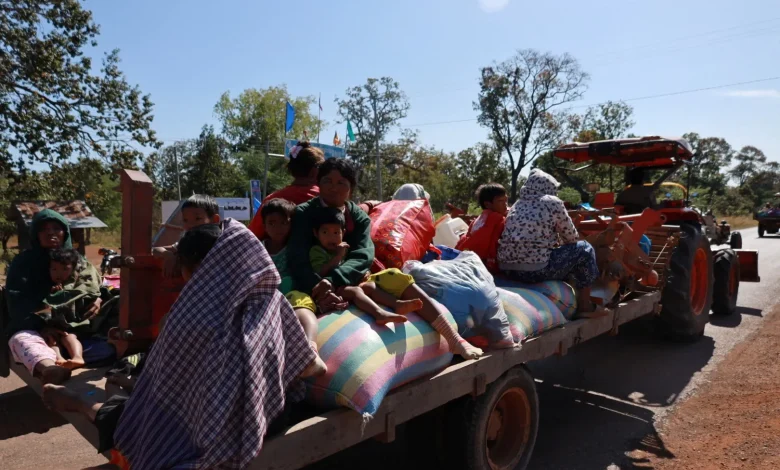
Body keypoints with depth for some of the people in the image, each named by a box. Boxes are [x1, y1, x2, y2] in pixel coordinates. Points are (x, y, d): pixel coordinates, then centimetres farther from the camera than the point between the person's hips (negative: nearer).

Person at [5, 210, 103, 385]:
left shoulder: (78, 261, 20)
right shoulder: (23, 262, 10)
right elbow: (17, 303, -3)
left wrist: (98, 300, -12)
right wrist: (40, 326, -23)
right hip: (34, 327, -3)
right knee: (22, 339, -39)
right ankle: (49, 369, -70)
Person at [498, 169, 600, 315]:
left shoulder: (517, 205, 17)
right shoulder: (553, 202, 1)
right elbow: (571, 237, 9)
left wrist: (557, 242, 36)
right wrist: (561, 242, 31)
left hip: (507, 270, 7)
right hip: (536, 270, -7)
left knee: (558, 251, 34)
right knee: (584, 249, 14)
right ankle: (584, 303, 20)